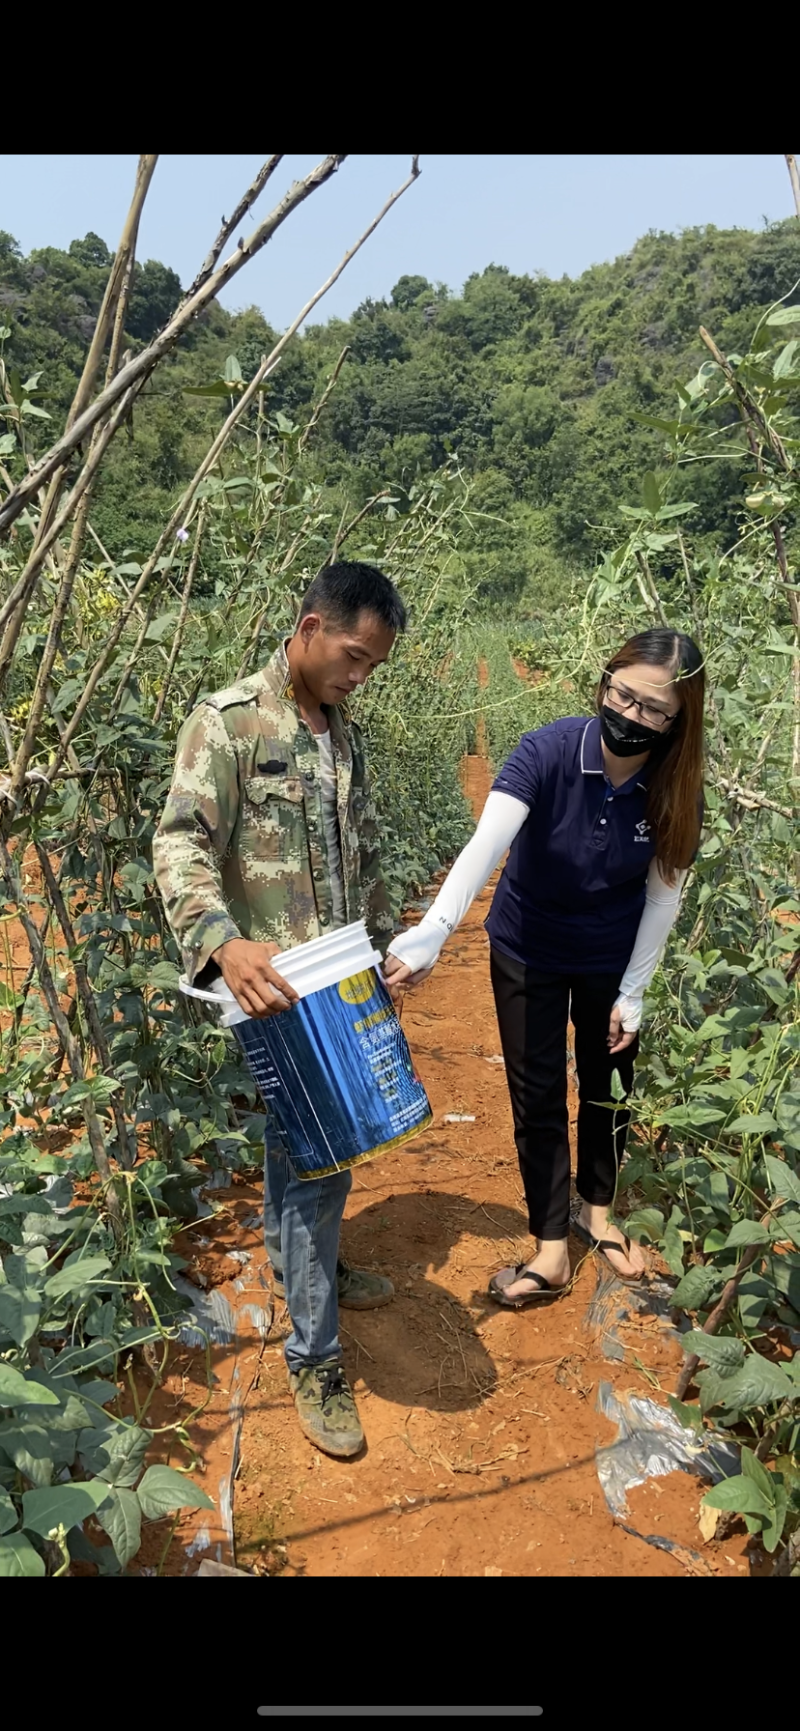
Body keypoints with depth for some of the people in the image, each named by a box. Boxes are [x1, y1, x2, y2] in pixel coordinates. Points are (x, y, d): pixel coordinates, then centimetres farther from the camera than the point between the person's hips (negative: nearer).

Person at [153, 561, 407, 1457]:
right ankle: (314, 1358, 14)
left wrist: (387, 940, 19)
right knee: (317, 1155, -3)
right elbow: (180, 844, -20)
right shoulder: (228, 721, -12)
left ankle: (294, 1263, 45)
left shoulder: (344, 733, 11)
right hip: (274, 984, -7)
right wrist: (224, 942, -35)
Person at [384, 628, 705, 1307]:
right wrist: (433, 931, -57)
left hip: (612, 959, 2)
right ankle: (552, 1250, 24)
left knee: (609, 1086, 18)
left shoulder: (676, 791, -20)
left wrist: (634, 992, -7)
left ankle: (597, 1211, 45)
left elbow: (665, 892, -10)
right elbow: (484, 845, -42)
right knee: (538, 1098, 6)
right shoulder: (547, 753, -29)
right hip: (527, 952, -2)